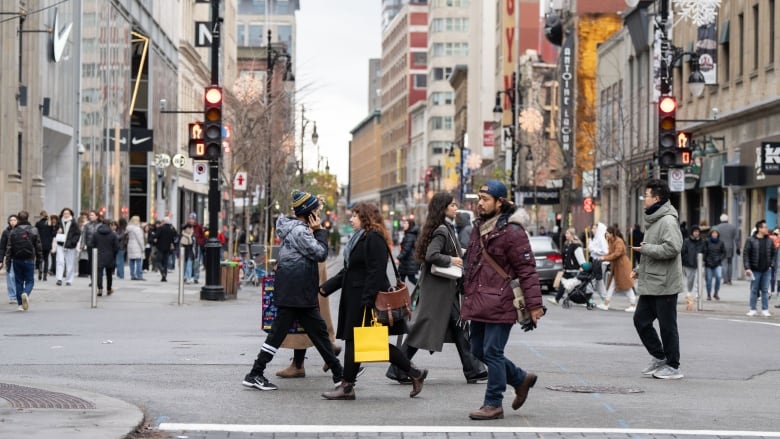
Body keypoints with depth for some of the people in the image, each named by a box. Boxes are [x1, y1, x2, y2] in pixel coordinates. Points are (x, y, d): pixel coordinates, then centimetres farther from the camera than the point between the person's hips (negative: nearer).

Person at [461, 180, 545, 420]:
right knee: (478, 351, 13)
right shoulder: (479, 227, 14)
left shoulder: (512, 231, -12)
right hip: (479, 304, 9)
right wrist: (468, 297, 25)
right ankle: (522, 379, 30)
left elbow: (527, 270, -13)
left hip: (499, 305, -9)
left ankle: (493, 404, 7)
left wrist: (534, 304, -16)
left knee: (492, 352, -4)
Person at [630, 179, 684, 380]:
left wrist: (646, 248, -17)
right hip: (650, 283, 10)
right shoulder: (652, 220, 17)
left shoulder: (667, 221, -15)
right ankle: (659, 357, 23)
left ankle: (673, 366, 9)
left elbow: (672, 247, -27)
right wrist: (639, 269, 17)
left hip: (664, 284, -10)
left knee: (667, 326, -1)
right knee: (641, 319, 12)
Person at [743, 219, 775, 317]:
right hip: (755, 270, -3)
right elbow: (745, 254, -8)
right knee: (754, 290, 5)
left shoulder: (769, 241, 4)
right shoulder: (751, 240, -6)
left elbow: (773, 253, 17)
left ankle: (765, 310, 12)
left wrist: (771, 264, 11)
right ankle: (753, 310, 12)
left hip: (766, 270, 3)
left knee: (765, 291, 6)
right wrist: (747, 268, -14)